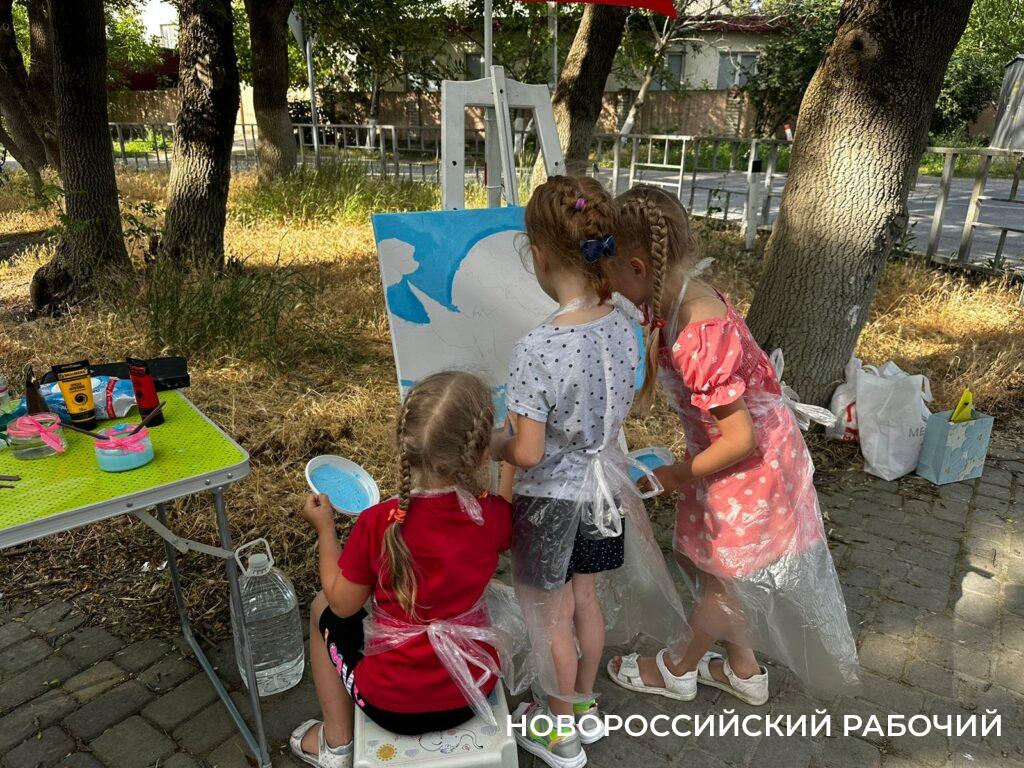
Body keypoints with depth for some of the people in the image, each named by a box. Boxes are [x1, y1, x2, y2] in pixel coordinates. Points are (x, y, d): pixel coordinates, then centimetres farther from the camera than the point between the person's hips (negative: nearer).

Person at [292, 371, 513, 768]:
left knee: (323, 608, 23)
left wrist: (325, 528, 4)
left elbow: (342, 603, -8)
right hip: (475, 690, 3)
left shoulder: (377, 523, -23)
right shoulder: (493, 516, -17)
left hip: (394, 704, -2)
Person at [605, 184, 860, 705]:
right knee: (722, 569, 23)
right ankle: (744, 672, 44)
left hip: (750, 464, -9)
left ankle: (679, 670, 39)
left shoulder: (698, 337, -35)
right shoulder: (675, 299, -8)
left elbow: (740, 439, -27)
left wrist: (677, 476, -16)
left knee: (719, 574, 14)